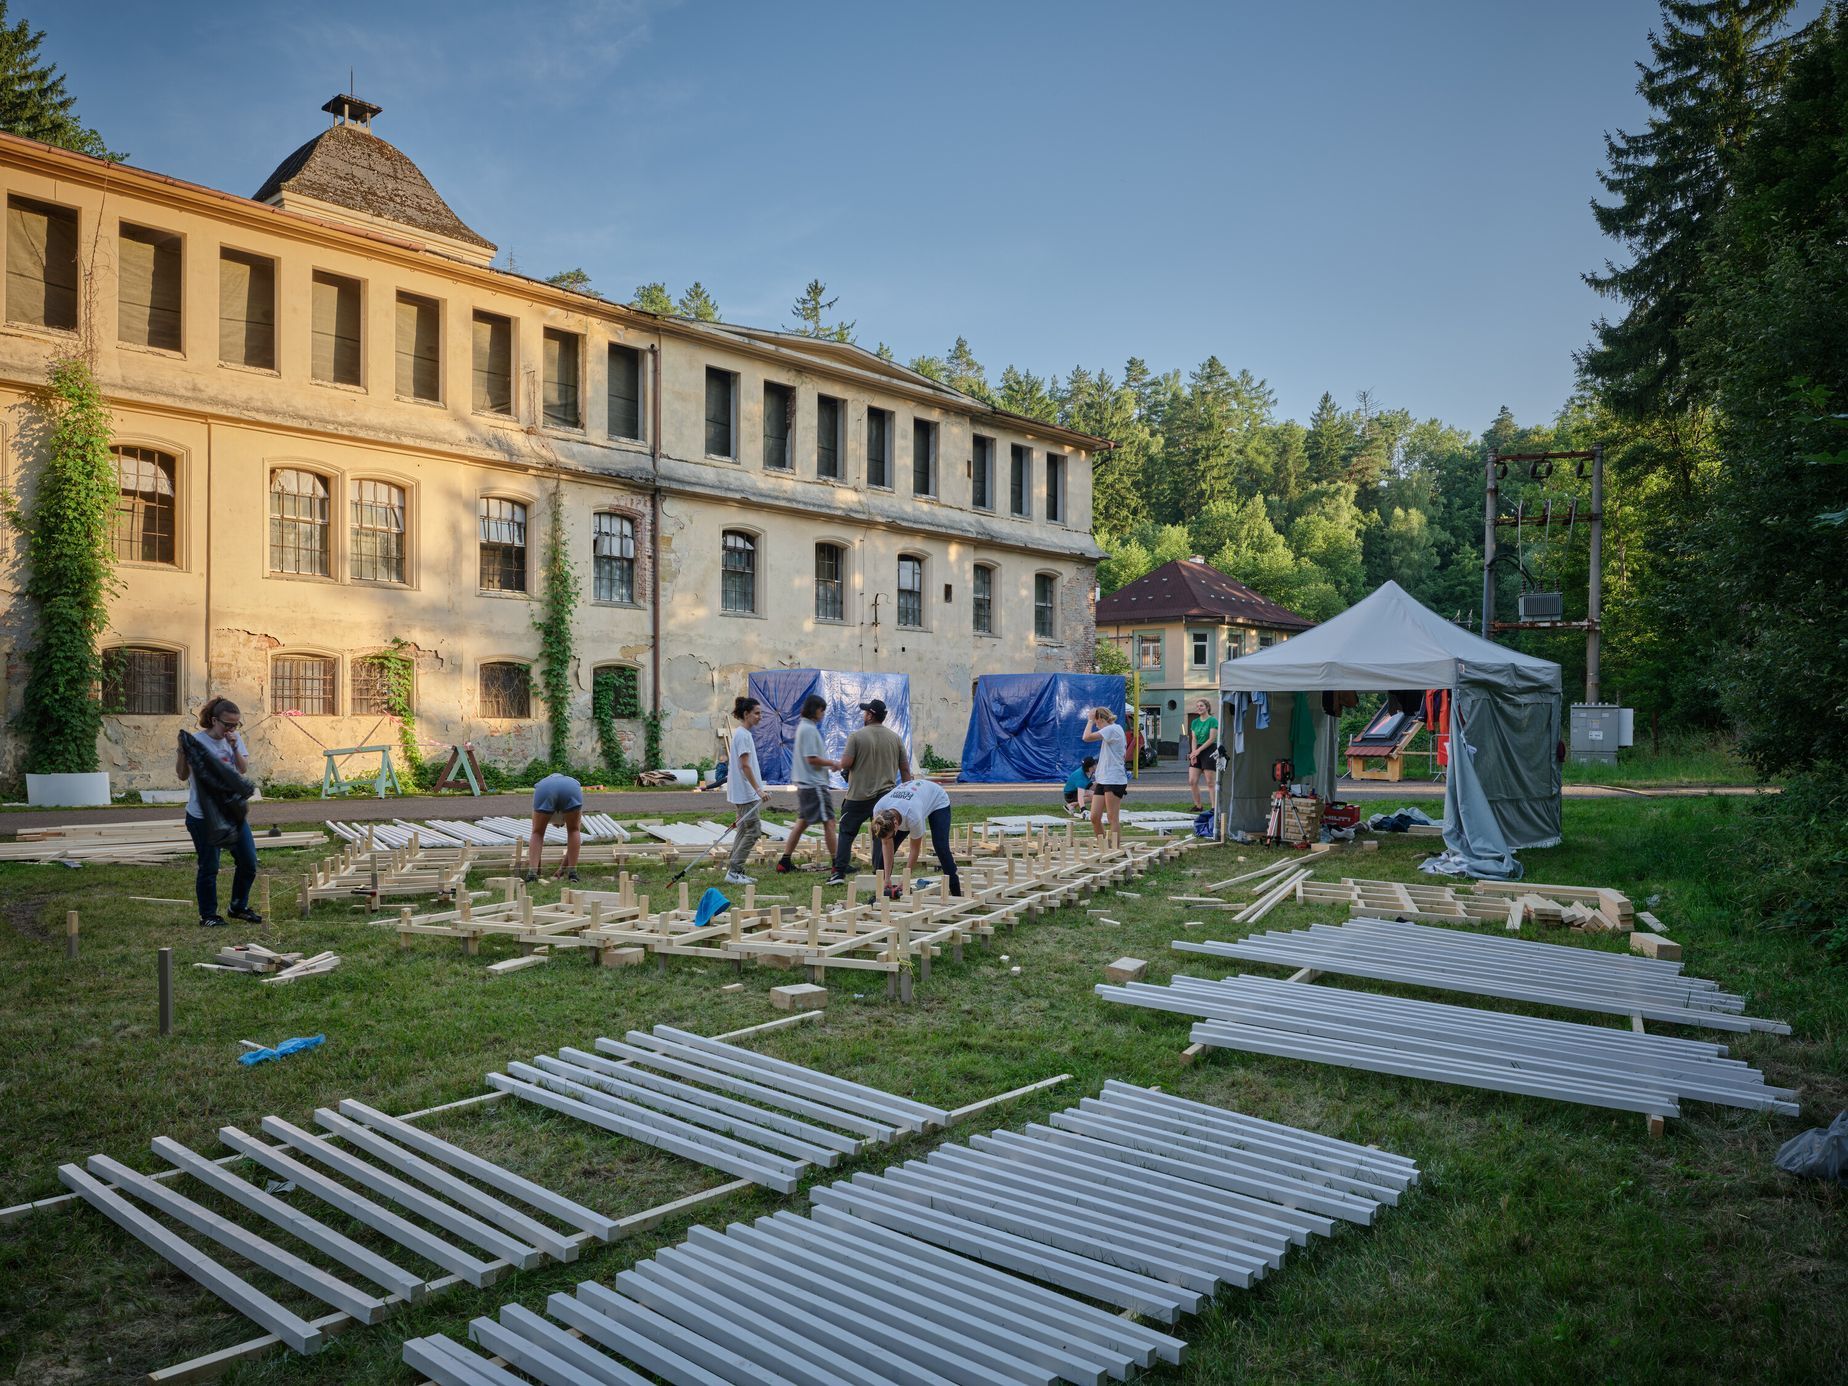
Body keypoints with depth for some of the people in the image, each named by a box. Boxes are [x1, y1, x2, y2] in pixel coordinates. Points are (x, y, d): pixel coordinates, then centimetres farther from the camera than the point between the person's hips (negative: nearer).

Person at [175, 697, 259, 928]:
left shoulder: (234, 738, 5)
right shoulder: (197, 740, -12)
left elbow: (243, 769, 1)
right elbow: (182, 775, -10)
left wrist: (234, 747, -12)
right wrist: (182, 751, -25)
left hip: (233, 811, 6)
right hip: (203, 816, -6)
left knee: (248, 862, 8)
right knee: (209, 867, 3)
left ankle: (239, 907, 27)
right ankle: (208, 915, 18)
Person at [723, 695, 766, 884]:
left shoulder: (741, 733, 16)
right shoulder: (743, 735, -15)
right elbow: (745, 765, -20)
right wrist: (758, 789, -22)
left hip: (741, 793, 10)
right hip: (745, 793, -10)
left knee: (743, 830, 13)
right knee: (753, 831, -9)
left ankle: (734, 871, 16)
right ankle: (733, 871, -7)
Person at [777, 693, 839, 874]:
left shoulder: (803, 726, 15)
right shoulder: (809, 729, -16)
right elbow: (812, 759, -20)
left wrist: (829, 763, 12)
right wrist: (833, 763, -9)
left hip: (804, 784, 10)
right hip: (815, 784, -10)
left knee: (802, 822, 13)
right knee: (829, 821, -5)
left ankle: (784, 861, 14)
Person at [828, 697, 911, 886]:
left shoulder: (857, 736, -8)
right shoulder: (895, 737, 5)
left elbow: (845, 764, -13)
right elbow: (905, 768, 7)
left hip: (858, 795, -3)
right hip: (886, 795, 3)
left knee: (847, 833, 8)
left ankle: (839, 873, 5)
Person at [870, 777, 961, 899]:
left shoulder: (912, 817, -45)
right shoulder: (878, 811, -32)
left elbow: (915, 849, -28)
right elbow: (887, 846, -19)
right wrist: (886, 878, -18)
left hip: (938, 800, -5)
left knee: (941, 847, -19)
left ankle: (956, 894, -9)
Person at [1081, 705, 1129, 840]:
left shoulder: (1113, 729, -9)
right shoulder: (1109, 732, 22)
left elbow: (1087, 737, -19)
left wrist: (1090, 720, -5)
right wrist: (1099, 779, 24)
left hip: (1114, 780, -9)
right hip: (1103, 780, 9)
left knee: (1113, 820, -6)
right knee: (1094, 817, 5)